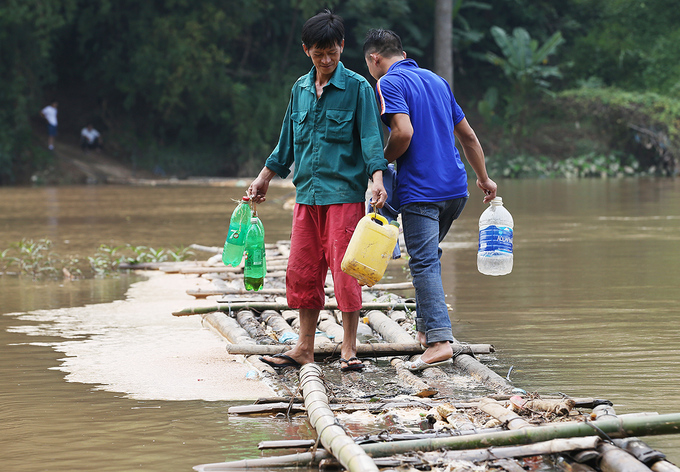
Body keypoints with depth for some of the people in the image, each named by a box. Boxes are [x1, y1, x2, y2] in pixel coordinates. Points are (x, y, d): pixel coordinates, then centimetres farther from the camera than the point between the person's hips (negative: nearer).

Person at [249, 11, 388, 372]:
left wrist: (377, 178, -25)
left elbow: (370, 137, -10)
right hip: (307, 193, 5)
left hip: (344, 193, -5)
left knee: (345, 270, -5)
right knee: (302, 271, 6)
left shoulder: (357, 87, -4)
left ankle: (348, 349, 3)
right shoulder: (301, 89, 12)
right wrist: (264, 178, 26)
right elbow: (288, 140, 22)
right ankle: (304, 348, 15)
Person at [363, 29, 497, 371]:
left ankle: (440, 340, -18)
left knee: (424, 263, -9)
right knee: (429, 256, 22)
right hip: (456, 187, 7)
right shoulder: (436, 80, 18)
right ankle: (425, 326, 26)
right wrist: (484, 178, 31)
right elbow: (468, 135, 21)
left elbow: (403, 132, -20)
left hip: (420, 189, -7)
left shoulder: (389, 83, -5)